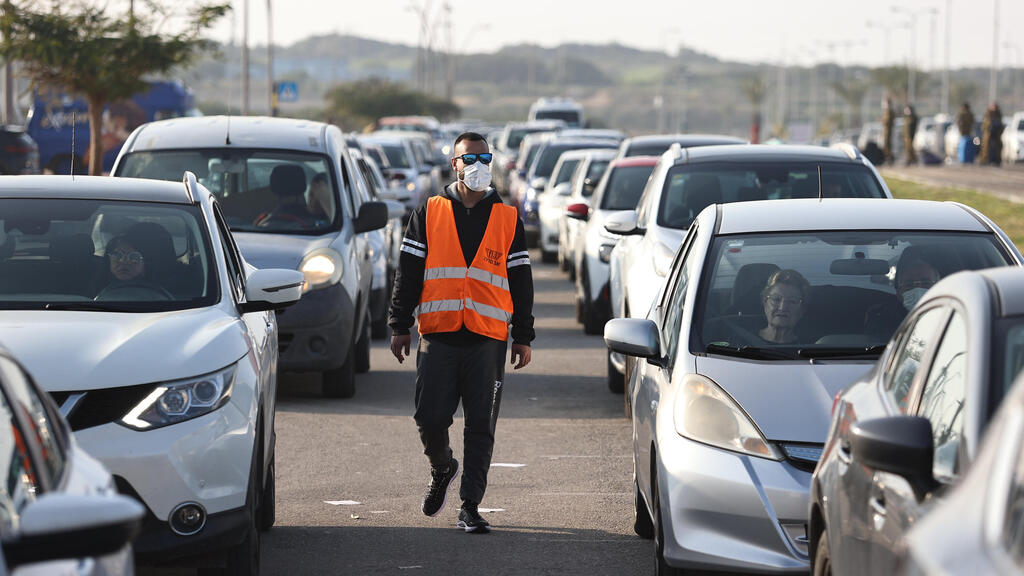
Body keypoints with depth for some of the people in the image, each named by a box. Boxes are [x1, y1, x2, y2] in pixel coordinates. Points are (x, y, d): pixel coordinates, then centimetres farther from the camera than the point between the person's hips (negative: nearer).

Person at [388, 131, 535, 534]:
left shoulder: (507, 218, 11)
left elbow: (521, 281, 12)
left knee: (481, 429, -1)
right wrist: (399, 326, 3)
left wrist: (523, 337, 8)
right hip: (438, 337, 0)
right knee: (430, 418, -3)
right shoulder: (430, 213, 9)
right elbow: (407, 273, 9)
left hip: (488, 340, 0)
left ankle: (470, 507, 5)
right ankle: (441, 468, 28)